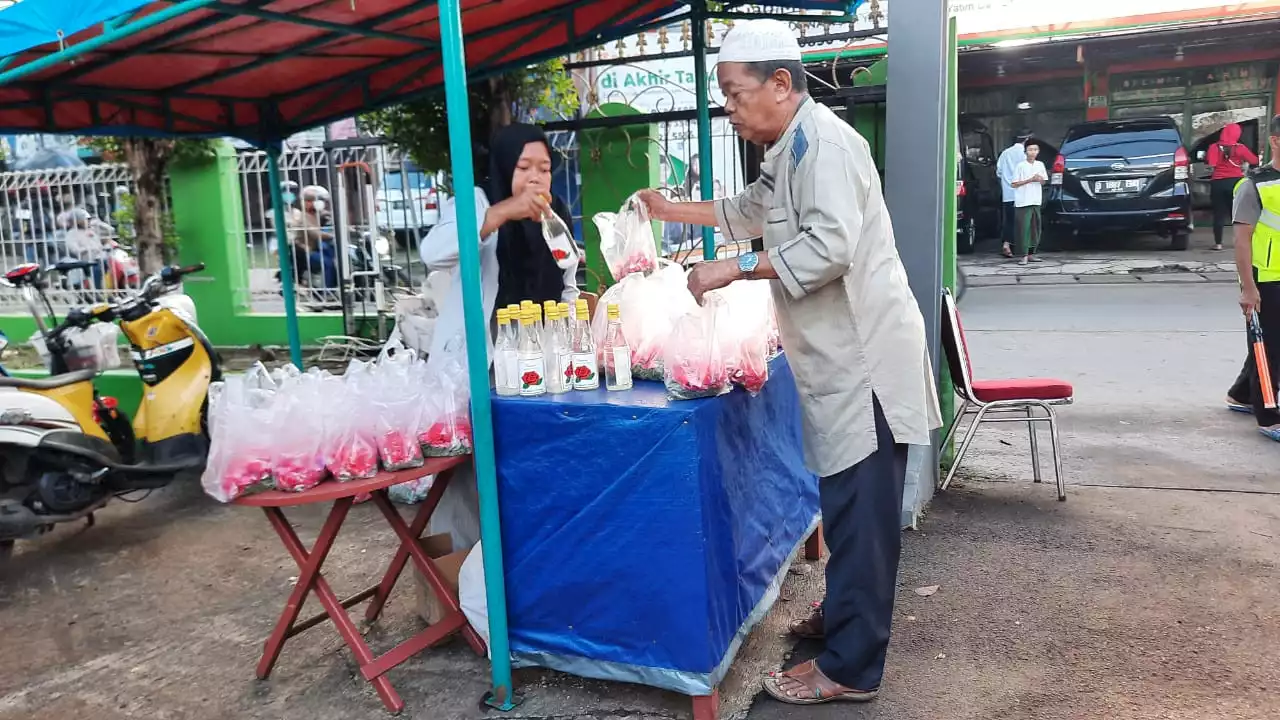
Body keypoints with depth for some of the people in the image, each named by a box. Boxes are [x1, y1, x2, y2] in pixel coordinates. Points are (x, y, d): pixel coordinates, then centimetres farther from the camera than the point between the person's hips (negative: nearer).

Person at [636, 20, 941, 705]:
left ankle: (849, 667, 6)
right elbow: (750, 212, 35)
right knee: (845, 505, 20)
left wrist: (736, 269, -22)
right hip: (839, 360, 10)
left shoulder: (824, 142, -16)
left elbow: (829, 246, -28)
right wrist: (674, 211, 30)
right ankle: (845, 613, 35)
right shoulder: (789, 151, 18)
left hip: (864, 359, -10)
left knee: (858, 513, -3)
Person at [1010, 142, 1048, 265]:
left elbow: (1044, 182, 18)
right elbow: (1014, 184, -8)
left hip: (1036, 201, 6)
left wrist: (1040, 179, -5)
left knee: (1035, 228, 8)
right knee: (1024, 228, -7)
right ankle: (1024, 256, -7)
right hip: (1023, 202, -5)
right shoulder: (1021, 166, -5)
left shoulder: (1040, 165, 10)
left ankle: (1031, 253, 17)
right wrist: (1030, 180, -14)